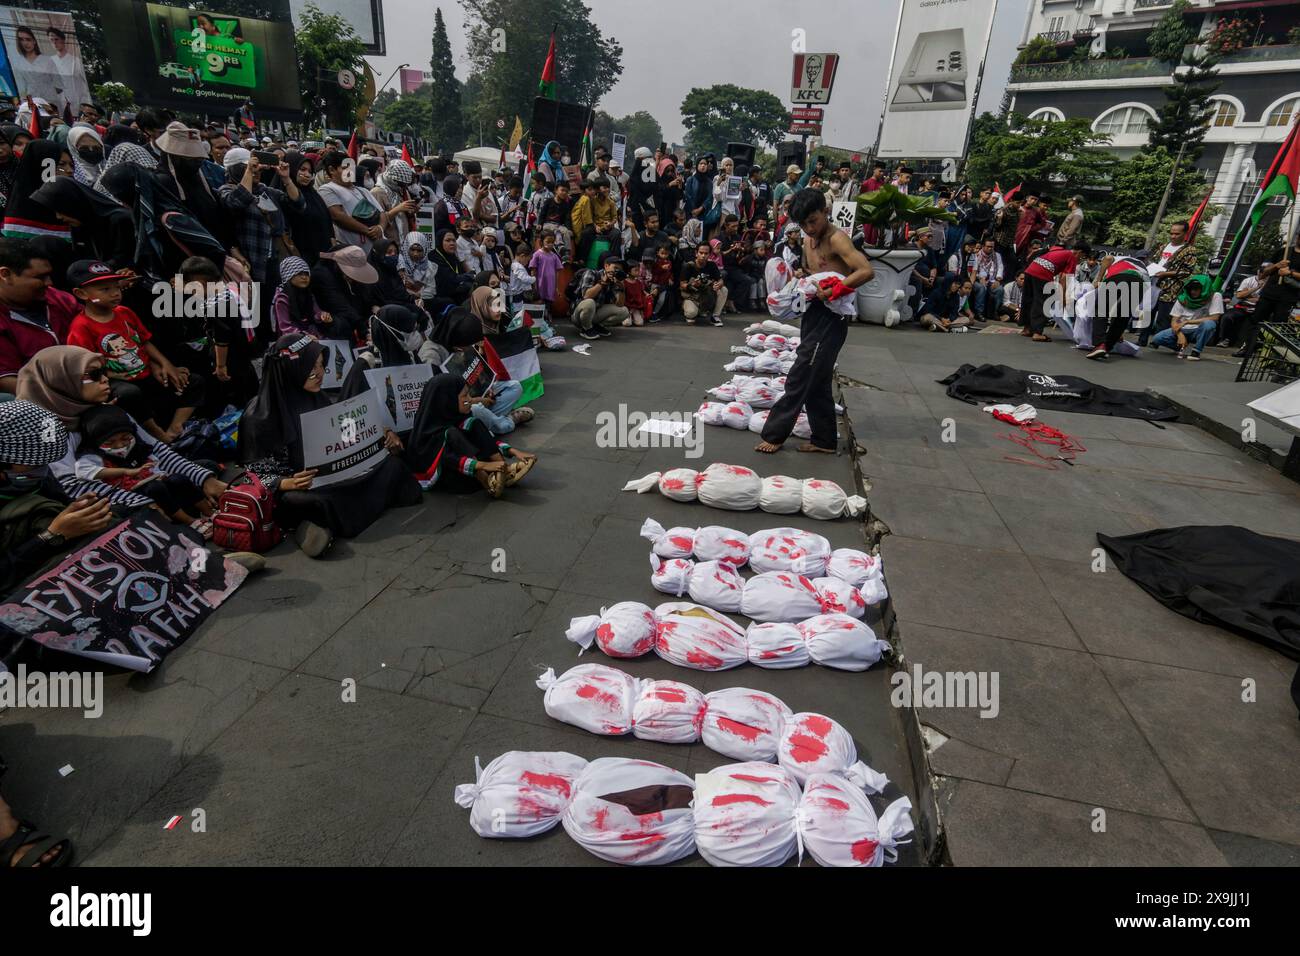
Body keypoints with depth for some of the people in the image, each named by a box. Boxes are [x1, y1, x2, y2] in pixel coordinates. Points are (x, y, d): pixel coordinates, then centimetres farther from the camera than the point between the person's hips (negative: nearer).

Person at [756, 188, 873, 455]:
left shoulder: (836, 238, -13)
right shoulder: (809, 241, 13)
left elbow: (866, 271, -23)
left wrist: (831, 291, -24)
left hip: (831, 317, -10)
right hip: (813, 313, 10)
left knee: (800, 378, -5)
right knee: (816, 381, 13)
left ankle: (774, 434, 3)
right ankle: (825, 440, 22)